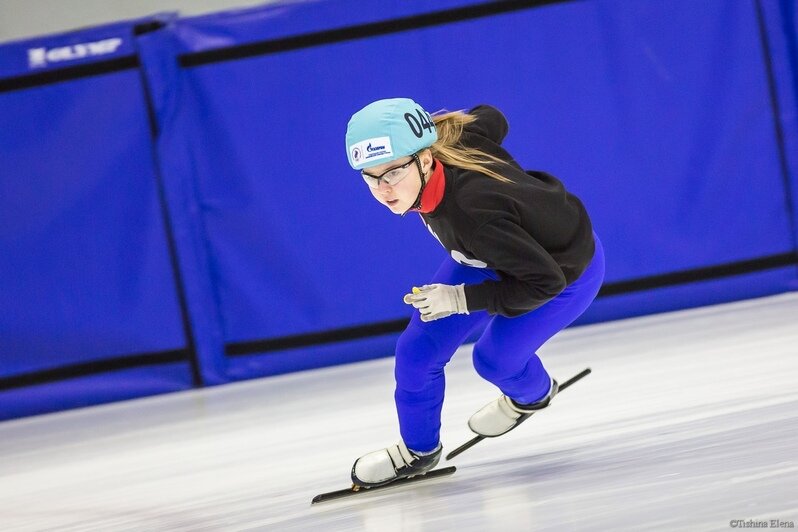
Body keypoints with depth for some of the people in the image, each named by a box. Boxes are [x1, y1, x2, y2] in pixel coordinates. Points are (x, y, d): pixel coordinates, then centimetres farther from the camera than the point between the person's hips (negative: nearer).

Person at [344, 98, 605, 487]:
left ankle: (533, 395, 31)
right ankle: (417, 450, 24)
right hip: (495, 252, 7)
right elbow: (490, 118, -4)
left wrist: (460, 299, -31)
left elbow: (545, 281, -36)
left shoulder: (474, 213, -46)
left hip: (565, 270, -7)